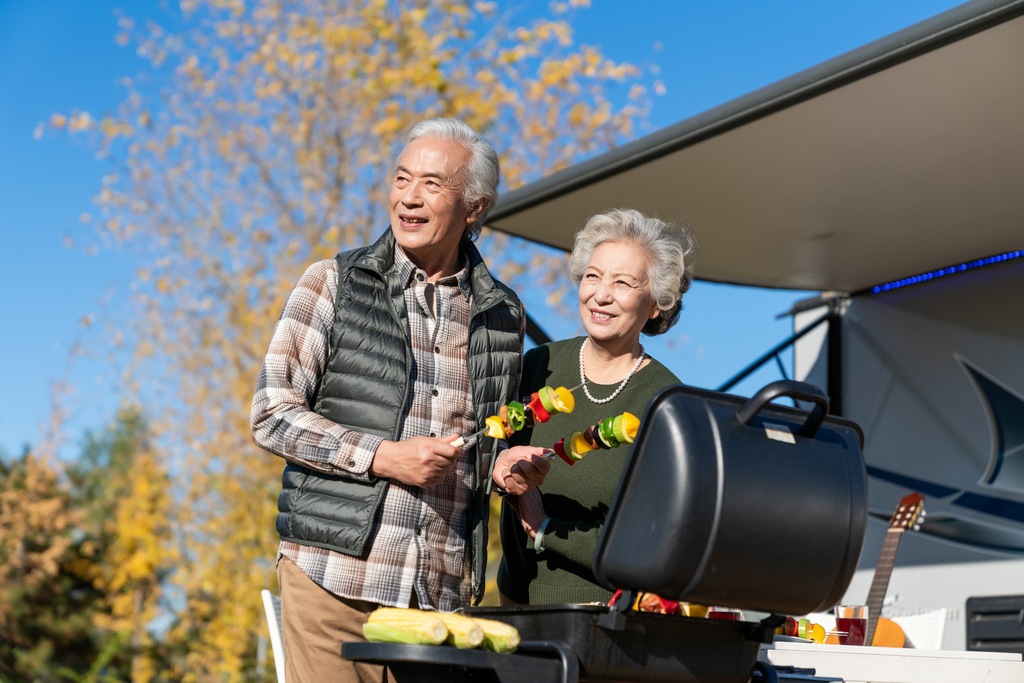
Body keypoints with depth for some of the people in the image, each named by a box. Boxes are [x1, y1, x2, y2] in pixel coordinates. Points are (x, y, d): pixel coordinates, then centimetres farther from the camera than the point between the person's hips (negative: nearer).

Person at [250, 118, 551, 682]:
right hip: (334, 575, -2)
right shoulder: (335, 283, 4)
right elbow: (272, 414, -1)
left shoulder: (502, 316, 12)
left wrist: (507, 469, 1)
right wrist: (382, 457, -12)